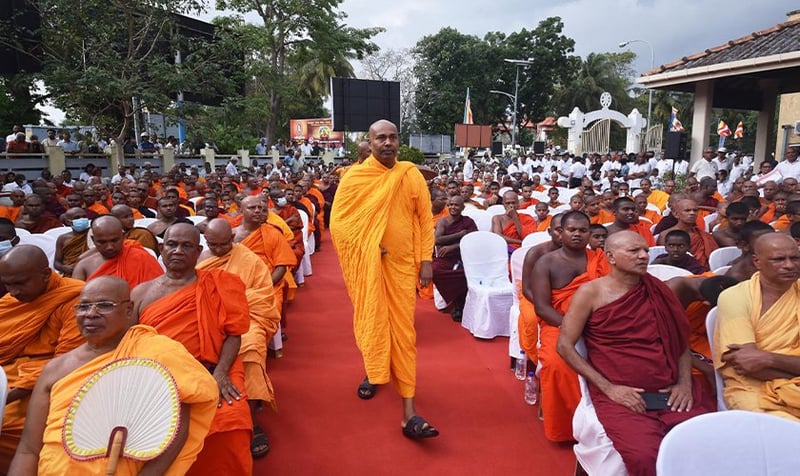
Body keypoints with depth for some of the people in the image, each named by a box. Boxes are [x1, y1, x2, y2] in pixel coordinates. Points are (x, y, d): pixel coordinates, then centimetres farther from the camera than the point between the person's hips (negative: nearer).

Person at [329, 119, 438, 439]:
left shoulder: (411, 175, 1)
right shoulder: (353, 178, -3)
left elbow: (425, 220, 2)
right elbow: (337, 221, -4)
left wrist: (426, 261, -4)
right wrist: (362, 250, -13)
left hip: (402, 264, 0)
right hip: (365, 264, 0)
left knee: (403, 331, -1)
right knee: (371, 322, 11)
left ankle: (409, 411, 0)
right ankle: (372, 372, 40)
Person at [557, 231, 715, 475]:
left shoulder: (659, 290, 12)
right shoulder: (591, 293, -1)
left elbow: (681, 341, 17)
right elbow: (565, 345, -4)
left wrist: (685, 382, -1)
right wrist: (608, 388, -11)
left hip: (672, 393, 5)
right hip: (620, 396, -4)